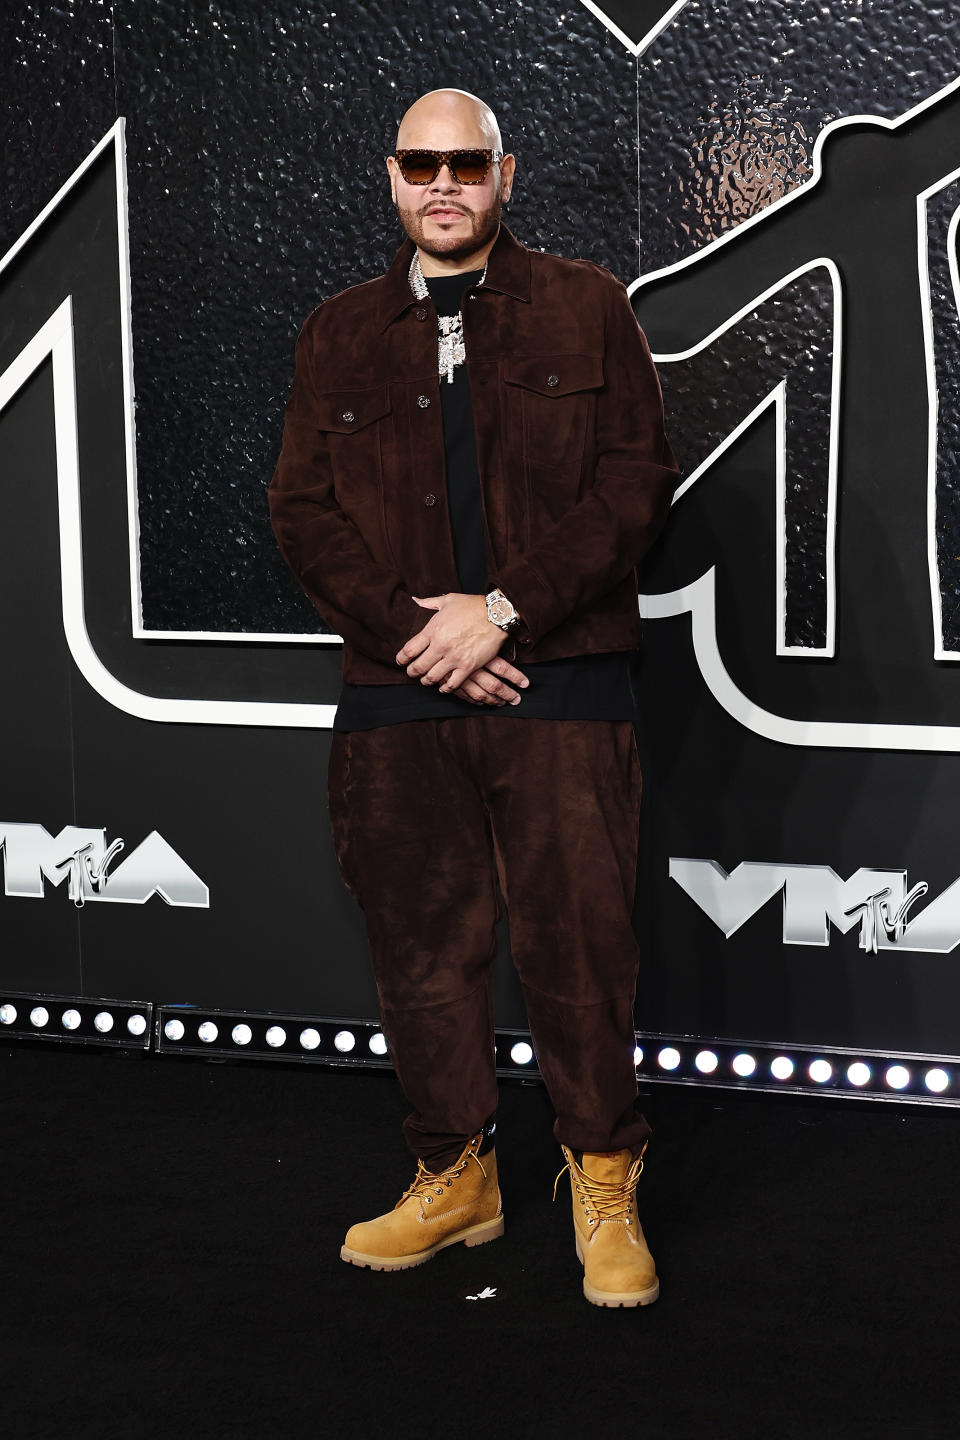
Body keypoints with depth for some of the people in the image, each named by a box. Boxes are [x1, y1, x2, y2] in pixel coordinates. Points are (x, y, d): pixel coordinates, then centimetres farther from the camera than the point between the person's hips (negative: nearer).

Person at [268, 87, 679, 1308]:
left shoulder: (586, 309, 8)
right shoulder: (339, 335, 15)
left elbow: (637, 483, 0)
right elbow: (302, 510, 8)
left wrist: (503, 610, -9)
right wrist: (413, 632, -6)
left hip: (560, 677, -2)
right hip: (397, 695, 3)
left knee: (579, 936, -3)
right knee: (422, 943, 6)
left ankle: (605, 1191, 12)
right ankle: (453, 1181, 21)